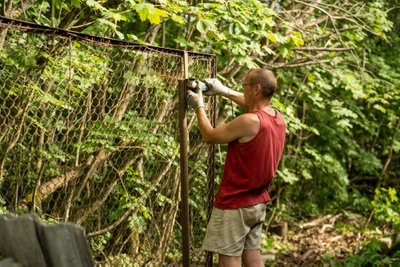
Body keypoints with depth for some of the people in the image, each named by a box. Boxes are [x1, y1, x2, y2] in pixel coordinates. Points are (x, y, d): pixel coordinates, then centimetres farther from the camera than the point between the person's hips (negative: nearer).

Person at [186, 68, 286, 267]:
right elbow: (254, 105, 24)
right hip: (258, 201, 8)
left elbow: (209, 136, -12)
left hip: (235, 204, -8)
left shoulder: (249, 122, -24)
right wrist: (224, 91, 21)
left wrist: (199, 106, 2)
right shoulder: (278, 118, 1)